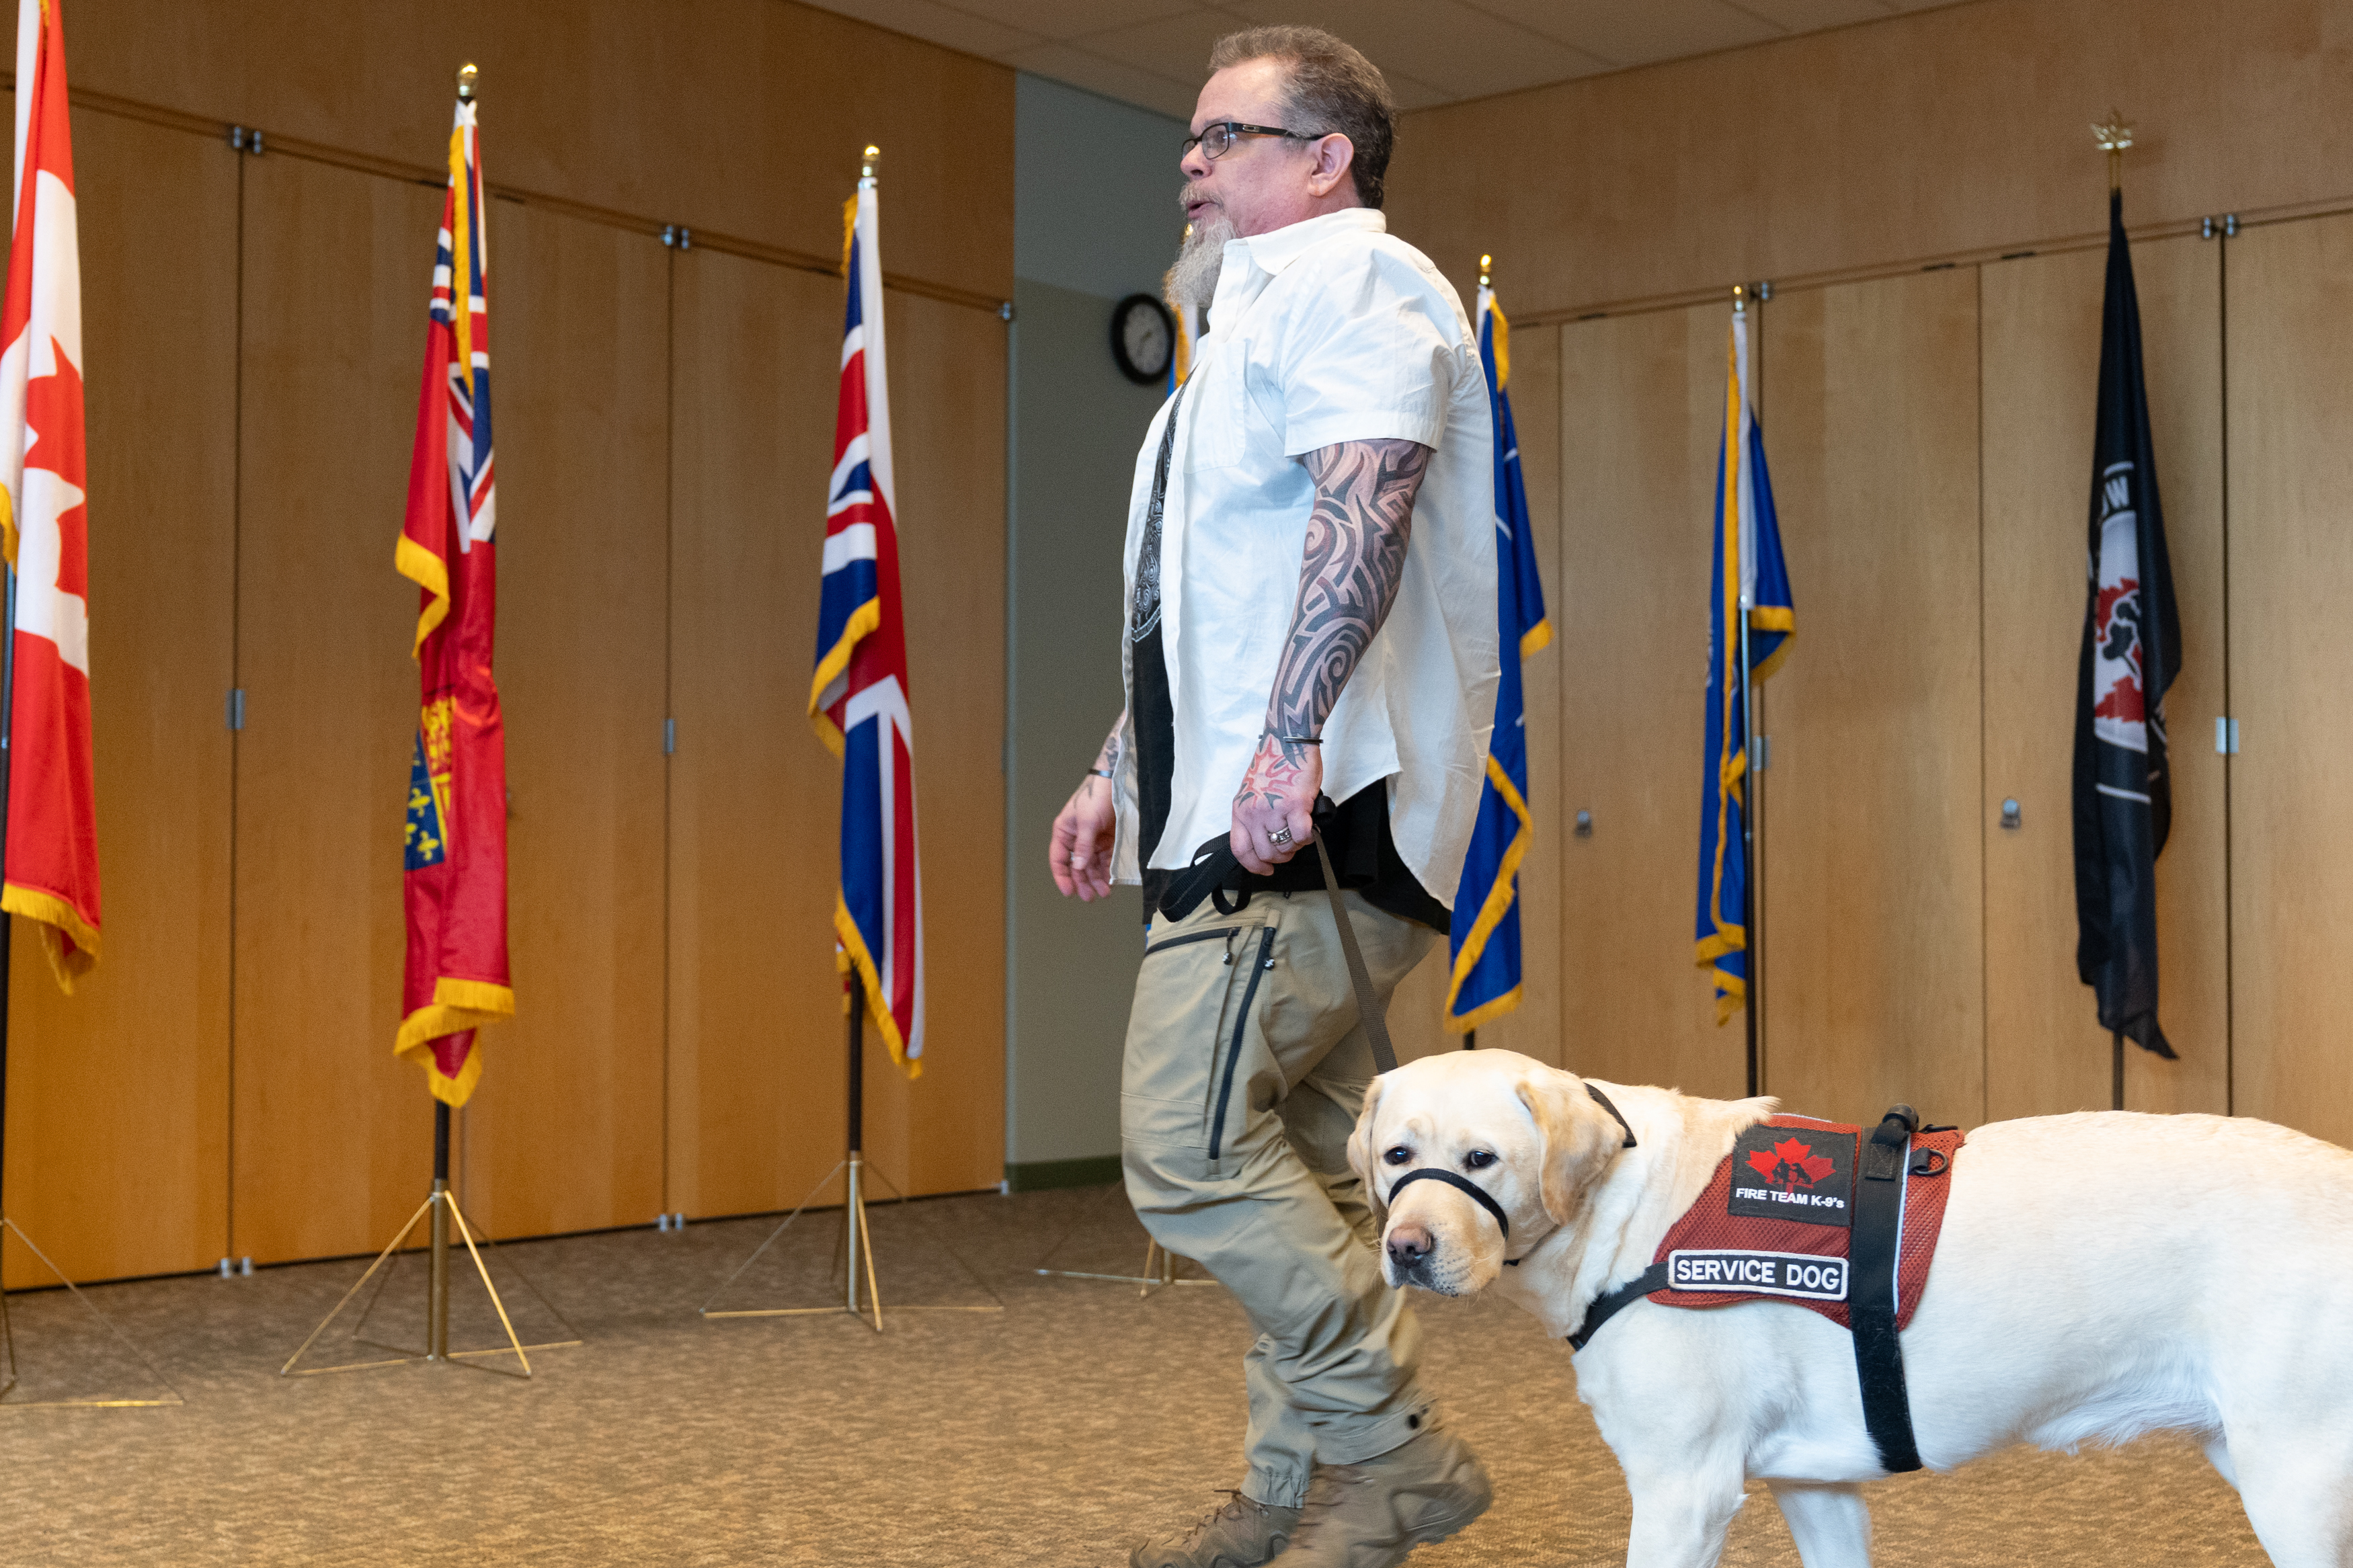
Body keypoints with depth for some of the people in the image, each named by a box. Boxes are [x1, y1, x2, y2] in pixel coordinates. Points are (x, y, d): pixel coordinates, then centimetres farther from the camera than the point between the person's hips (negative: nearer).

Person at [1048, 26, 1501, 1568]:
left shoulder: (1350, 280, -5)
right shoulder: (1258, 312, 28)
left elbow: (1367, 503, -23)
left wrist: (1288, 740, -31)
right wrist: (1121, 770, 28)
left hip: (1310, 810, -10)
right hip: (1250, 811, 10)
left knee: (1189, 1142, -14)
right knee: (1296, 1160, 11)